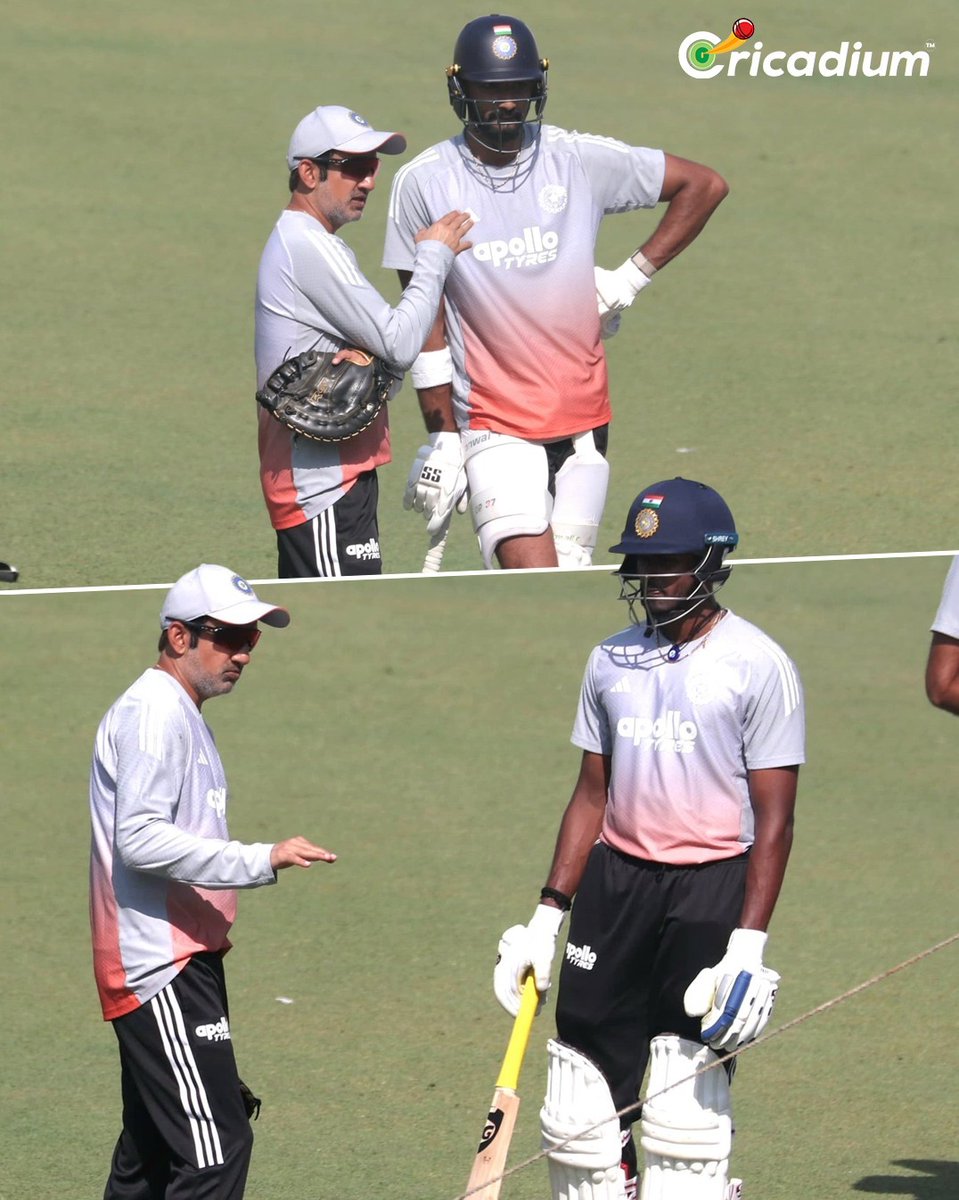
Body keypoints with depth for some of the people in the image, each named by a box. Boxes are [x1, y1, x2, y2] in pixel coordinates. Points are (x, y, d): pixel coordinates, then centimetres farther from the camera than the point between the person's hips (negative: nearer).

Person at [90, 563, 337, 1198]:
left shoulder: (180, 715, 20)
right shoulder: (155, 713, -13)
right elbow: (139, 838, -24)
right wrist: (261, 860, -27)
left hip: (179, 961, 11)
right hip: (162, 967, -11)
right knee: (216, 1147, -17)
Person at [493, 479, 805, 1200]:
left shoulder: (759, 666, -6)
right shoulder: (613, 660, 11)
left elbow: (774, 819, -8)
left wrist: (748, 945, -15)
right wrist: (548, 915, 11)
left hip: (711, 889, -5)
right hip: (613, 883, 5)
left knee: (686, 1111, -7)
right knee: (580, 1102, 2)